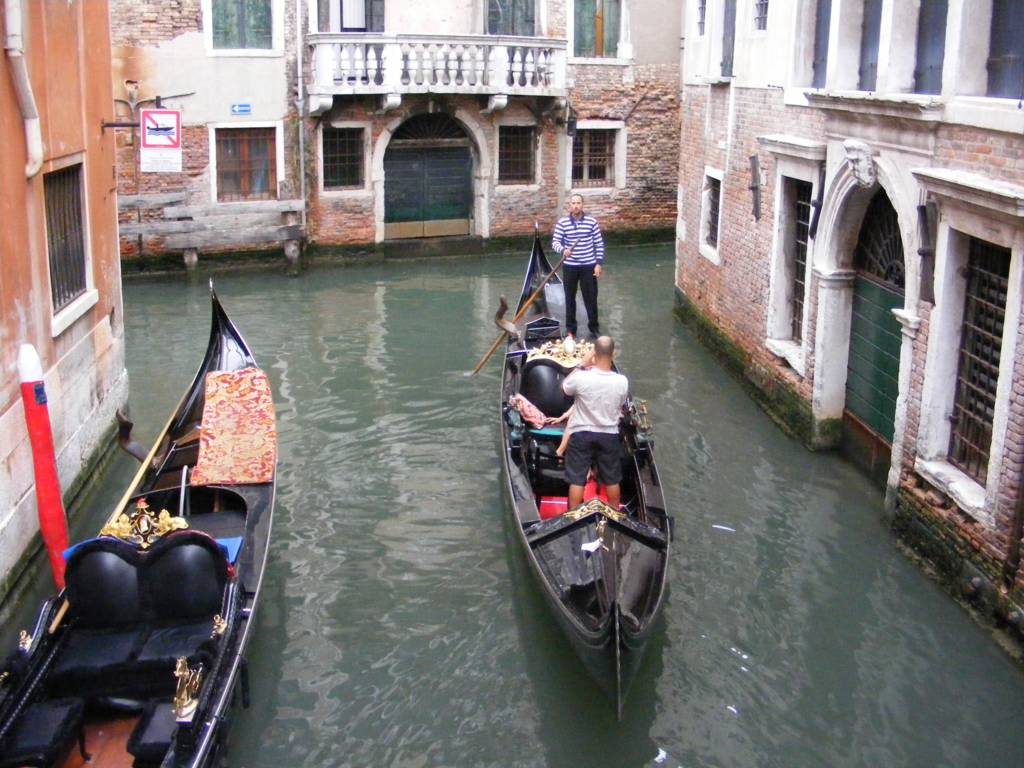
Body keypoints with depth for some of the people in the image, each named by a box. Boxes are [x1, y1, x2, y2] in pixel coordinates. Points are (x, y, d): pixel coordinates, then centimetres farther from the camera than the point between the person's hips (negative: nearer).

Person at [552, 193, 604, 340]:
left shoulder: (592, 221, -4)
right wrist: (563, 250, -28)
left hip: (589, 266, 0)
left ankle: (594, 327, 20)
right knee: (570, 298, 10)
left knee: (591, 297, 6)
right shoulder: (562, 222, -4)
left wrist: (599, 263, -4)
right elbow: (555, 242, -6)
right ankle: (570, 328, 22)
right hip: (569, 266, 1)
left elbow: (599, 244, 1)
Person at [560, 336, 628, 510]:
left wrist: (581, 365, 0)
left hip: (581, 434, -2)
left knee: (577, 479, 9)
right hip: (609, 435, 2)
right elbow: (621, 406, 3)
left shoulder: (581, 377, -21)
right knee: (612, 479, 18)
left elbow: (564, 388, 1)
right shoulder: (622, 381, -15)